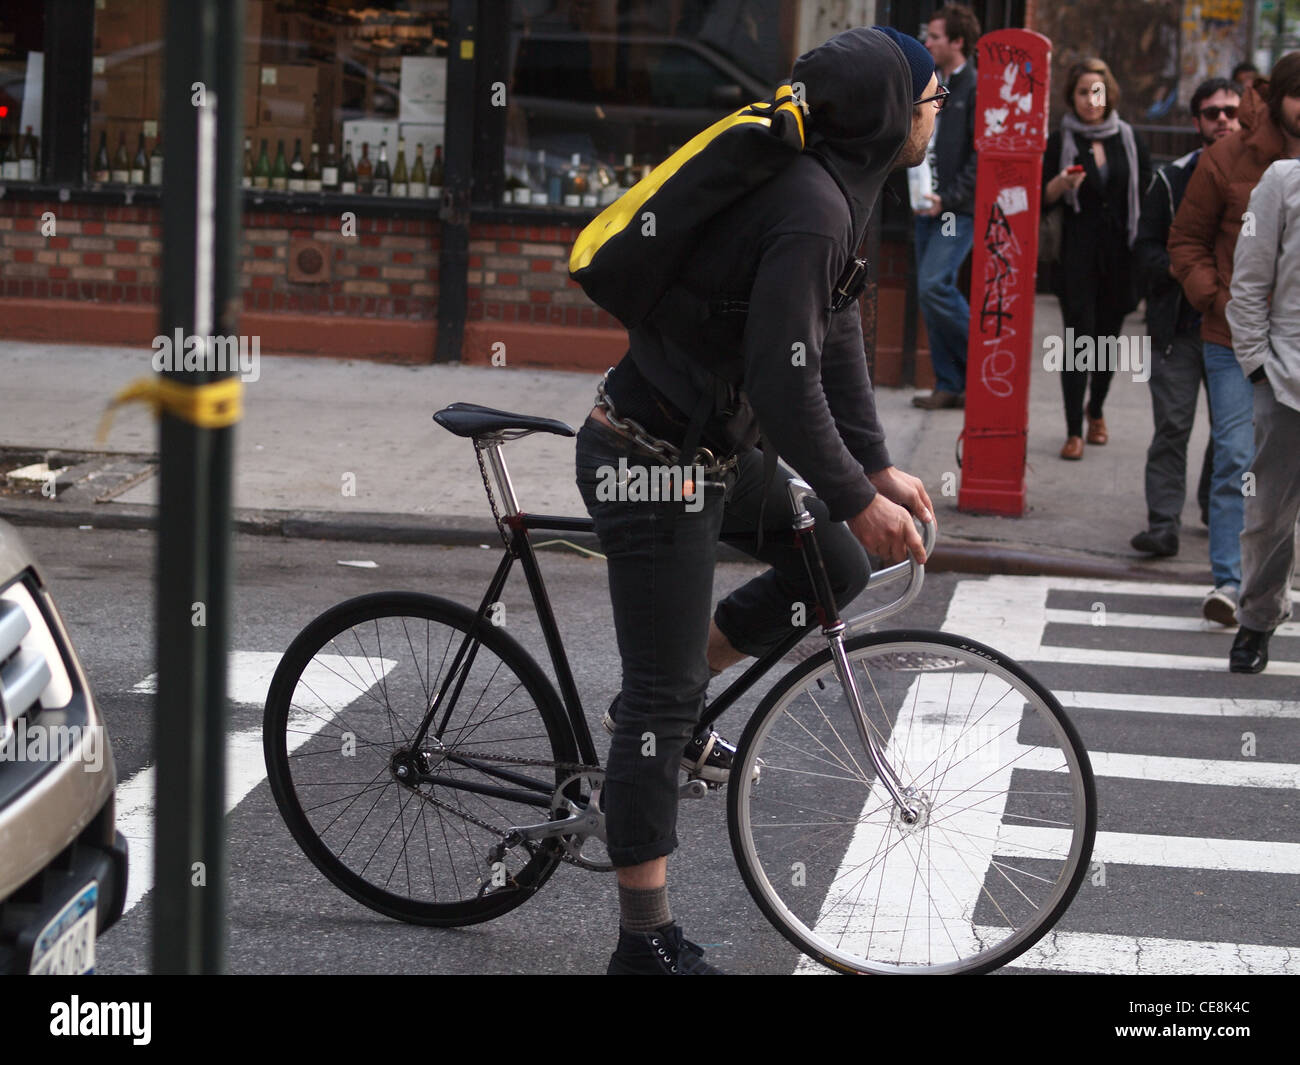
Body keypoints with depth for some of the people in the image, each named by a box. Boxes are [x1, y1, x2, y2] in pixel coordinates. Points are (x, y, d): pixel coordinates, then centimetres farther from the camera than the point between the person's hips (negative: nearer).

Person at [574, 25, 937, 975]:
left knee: (837, 567, 14)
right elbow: (785, 381, -27)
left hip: (711, 446, 10)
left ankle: (670, 698, 21)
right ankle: (647, 942, 3)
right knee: (661, 703, -4)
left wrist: (875, 468, 11)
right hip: (652, 463, -10)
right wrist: (855, 499, -17)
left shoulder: (835, 190, 9)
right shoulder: (812, 210, -24)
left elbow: (835, 338, 15)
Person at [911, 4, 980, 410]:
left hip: (959, 209, -8)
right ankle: (950, 385, 11)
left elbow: (982, 159, -15)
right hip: (930, 207, 8)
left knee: (934, 285, -18)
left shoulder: (977, 89, -10)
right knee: (930, 292, 6)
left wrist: (948, 199, -17)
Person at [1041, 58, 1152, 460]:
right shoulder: (1061, 141, 1)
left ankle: (1096, 411, 33)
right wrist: (1063, 182, -18)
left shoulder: (1128, 139, 7)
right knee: (1079, 339, -10)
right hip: (1077, 255, -2)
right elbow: (1043, 199, 2)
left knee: (1108, 337, 10)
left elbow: (1147, 190, 13)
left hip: (1119, 253, 2)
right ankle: (1074, 431, -7)